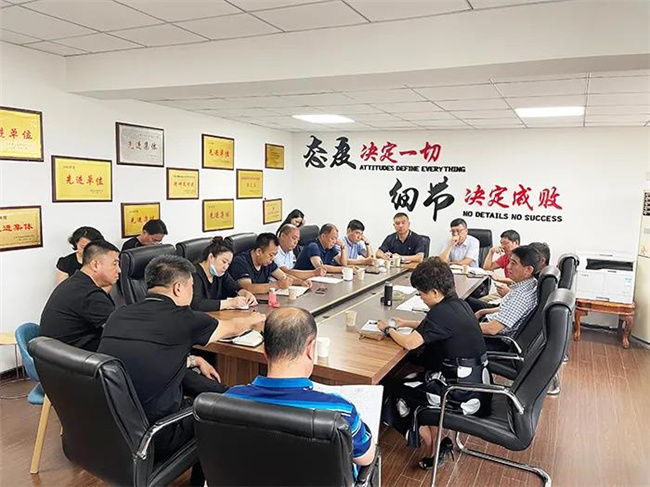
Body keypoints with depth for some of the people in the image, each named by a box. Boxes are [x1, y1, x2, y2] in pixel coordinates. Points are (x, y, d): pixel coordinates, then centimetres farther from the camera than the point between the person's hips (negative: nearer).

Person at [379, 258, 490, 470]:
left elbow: (410, 343, -24)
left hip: (464, 394, -9)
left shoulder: (442, 312, -23)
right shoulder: (459, 304, 4)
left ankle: (430, 447, 22)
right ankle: (433, 443, 25)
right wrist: (407, 323, 14)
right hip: (475, 381, 9)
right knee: (420, 376, 25)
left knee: (397, 389, 9)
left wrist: (388, 329, -6)